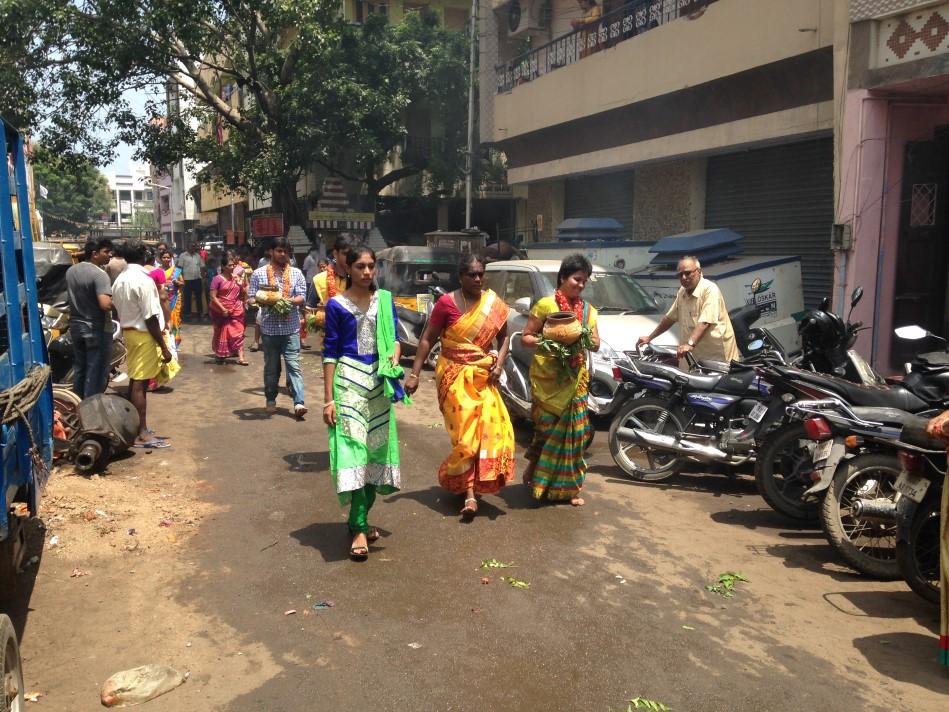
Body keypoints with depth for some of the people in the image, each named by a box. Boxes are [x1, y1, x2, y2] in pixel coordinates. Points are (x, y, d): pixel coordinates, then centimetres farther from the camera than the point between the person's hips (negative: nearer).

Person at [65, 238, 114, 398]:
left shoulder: (71, 271, 7)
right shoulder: (99, 274, -20)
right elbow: (105, 304, -31)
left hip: (76, 326, 8)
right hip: (97, 329, -8)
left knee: (79, 368, 18)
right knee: (96, 371, 0)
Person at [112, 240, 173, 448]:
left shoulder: (119, 280, 9)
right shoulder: (144, 280, -17)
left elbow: (119, 312, 14)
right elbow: (150, 318, -20)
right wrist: (164, 346, -16)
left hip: (128, 332, 9)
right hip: (143, 335, -9)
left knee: (134, 382, 16)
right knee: (140, 384, -7)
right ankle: (141, 434, -3)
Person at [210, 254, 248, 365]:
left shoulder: (236, 278, 5)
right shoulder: (217, 279, -10)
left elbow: (243, 295, 14)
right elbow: (213, 297, -14)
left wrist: (242, 286, -5)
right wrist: (223, 309, -17)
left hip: (236, 311, 3)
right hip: (221, 311, -3)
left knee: (238, 333, -4)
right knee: (221, 334, 12)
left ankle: (240, 358, -6)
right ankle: (220, 355, 28)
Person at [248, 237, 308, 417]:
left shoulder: (296, 273, 7)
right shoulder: (259, 273, 5)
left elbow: (302, 297, 1)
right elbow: (252, 299, 3)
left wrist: (288, 301, -18)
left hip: (291, 328, 0)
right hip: (269, 327, 1)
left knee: (293, 365, -6)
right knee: (271, 367, 11)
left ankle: (299, 402, -11)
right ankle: (271, 400, 24)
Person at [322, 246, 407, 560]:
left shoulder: (386, 300, 8)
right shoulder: (336, 305, -3)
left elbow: (394, 337, 10)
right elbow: (330, 353, -3)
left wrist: (394, 359, -14)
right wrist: (328, 399, -8)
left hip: (379, 381, 5)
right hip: (349, 380, -4)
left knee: (377, 448, 7)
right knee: (353, 448, -12)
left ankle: (360, 518, 21)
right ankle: (359, 529, -10)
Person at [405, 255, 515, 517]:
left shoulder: (493, 303, 2)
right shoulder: (447, 303, -9)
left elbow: (504, 336, 13)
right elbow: (427, 339, -5)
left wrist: (499, 363, -2)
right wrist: (414, 374, -9)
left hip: (483, 377, 4)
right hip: (455, 376, -4)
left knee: (490, 430, 1)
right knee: (465, 434, -6)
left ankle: (470, 485, 22)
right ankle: (469, 495, 2)